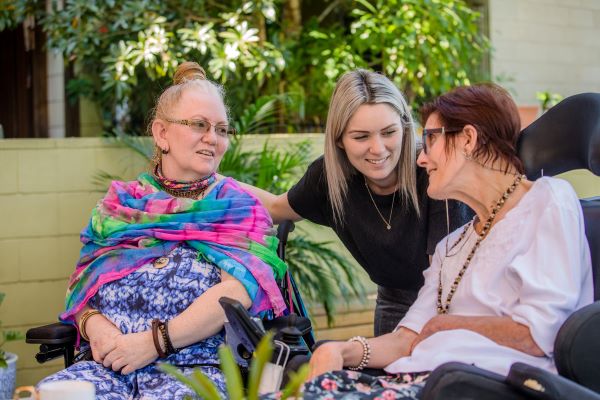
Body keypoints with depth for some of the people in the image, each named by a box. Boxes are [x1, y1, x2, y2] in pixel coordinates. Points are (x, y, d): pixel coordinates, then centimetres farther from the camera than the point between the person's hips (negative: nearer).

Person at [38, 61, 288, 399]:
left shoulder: (239, 206, 8)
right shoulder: (120, 203, 18)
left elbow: (238, 290, -7)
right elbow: (82, 284, 12)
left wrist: (155, 341, -16)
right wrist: (95, 327, -11)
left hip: (197, 364, -3)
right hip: (107, 362, 3)